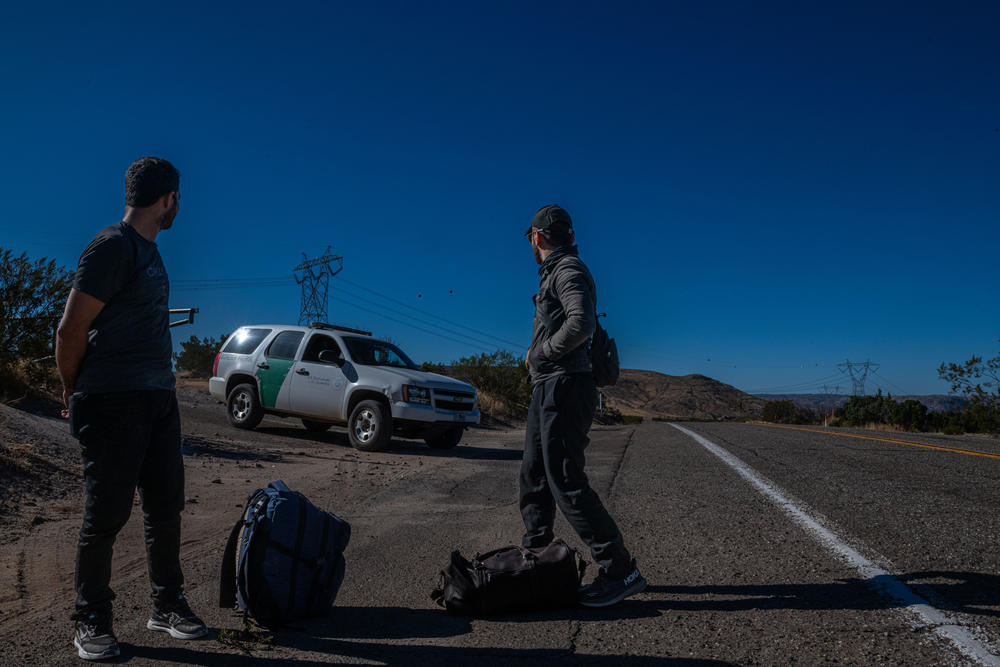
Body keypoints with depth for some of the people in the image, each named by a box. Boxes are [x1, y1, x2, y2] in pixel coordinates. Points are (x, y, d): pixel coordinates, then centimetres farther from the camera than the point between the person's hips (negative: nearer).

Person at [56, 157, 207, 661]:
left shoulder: (148, 250, 17)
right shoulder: (113, 247, -11)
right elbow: (71, 331, -12)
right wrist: (74, 393, 1)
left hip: (158, 398, 8)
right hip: (114, 402, -8)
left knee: (165, 507, 11)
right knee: (107, 514, 1)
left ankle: (167, 605, 24)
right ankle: (90, 621, 17)